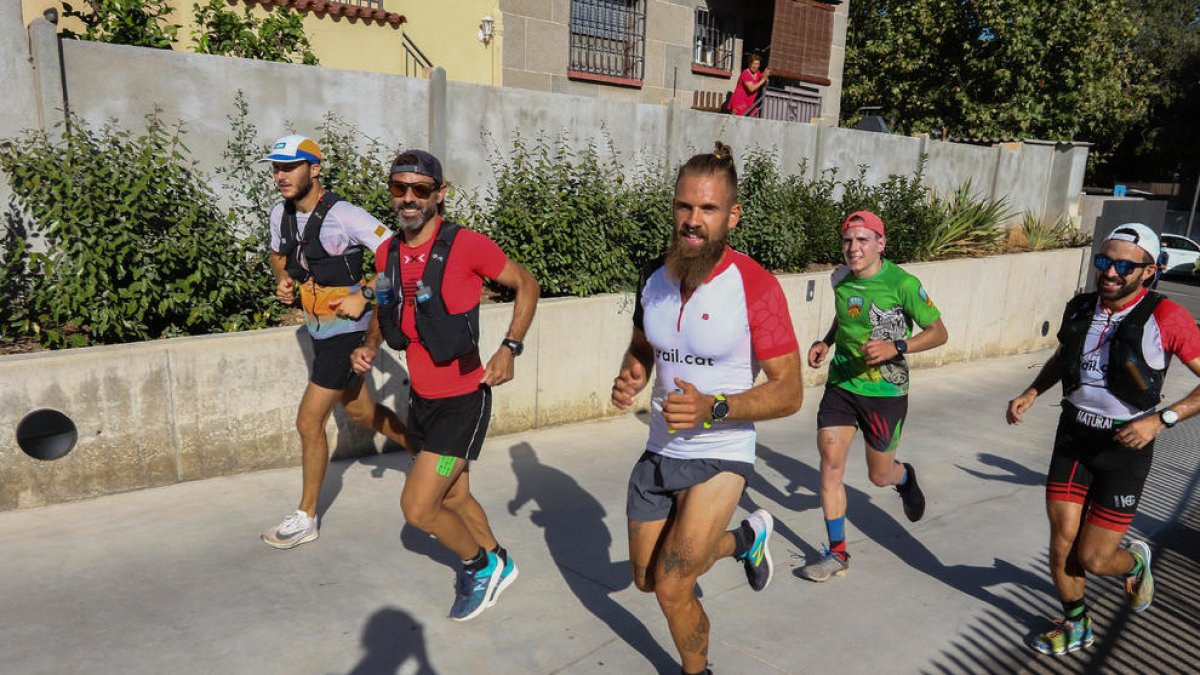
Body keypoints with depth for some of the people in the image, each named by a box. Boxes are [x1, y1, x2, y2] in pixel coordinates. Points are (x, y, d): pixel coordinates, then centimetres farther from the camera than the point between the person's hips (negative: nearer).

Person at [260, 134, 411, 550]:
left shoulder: (344, 216, -20)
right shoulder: (281, 214, 3)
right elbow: (278, 255, 23)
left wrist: (364, 296, -21)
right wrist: (283, 279, 2)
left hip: (346, 330, -8)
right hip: (318, 329, 9)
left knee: (309, 423, -4)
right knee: (359, 411, 20)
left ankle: (306, 518, 14)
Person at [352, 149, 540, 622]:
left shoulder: (466, 246, -18)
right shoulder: (387, 253, 1)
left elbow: (527, 286, -6)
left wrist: (510, 348, -15)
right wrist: (370, 346, -1)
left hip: (462, 400, -7)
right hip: (421, 399, 7)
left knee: (417, 508, -7)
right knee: (454, 498, 21)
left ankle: (479, 565, 22)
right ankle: (498, 564, 46)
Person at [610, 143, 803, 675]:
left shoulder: (756, 286, -21)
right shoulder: (654, 276, -4)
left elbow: (789, 392, -17)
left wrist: (713, 408, -32)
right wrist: (629, 377, -11)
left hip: (720, 456, -6)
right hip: (659, 450, 6)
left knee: (672, 587, -9)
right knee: (646, 578, 20)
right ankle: (745, 539, 45)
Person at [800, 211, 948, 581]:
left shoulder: (902, 283, -16)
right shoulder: (841, 278, 0)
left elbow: (939, 332, -9)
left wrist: (896, 347, -25)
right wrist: (825, 342, 3)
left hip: (885, 392, -4)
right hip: (841, 384, 4)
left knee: (880, 475, 10)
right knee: (830, 466, -4)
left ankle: (906, 477, 50)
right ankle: (837, 554, 10)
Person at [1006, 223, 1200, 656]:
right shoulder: (1080, 308, 0)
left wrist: (1161, 419, -22)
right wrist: (1030, 394, 4)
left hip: (1125, 446, -4)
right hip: (1073, 438, 4)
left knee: (1091, 559, 2)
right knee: (1062, 547, 4)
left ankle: (1135, 562, 39)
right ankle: (1076, 626, 30)